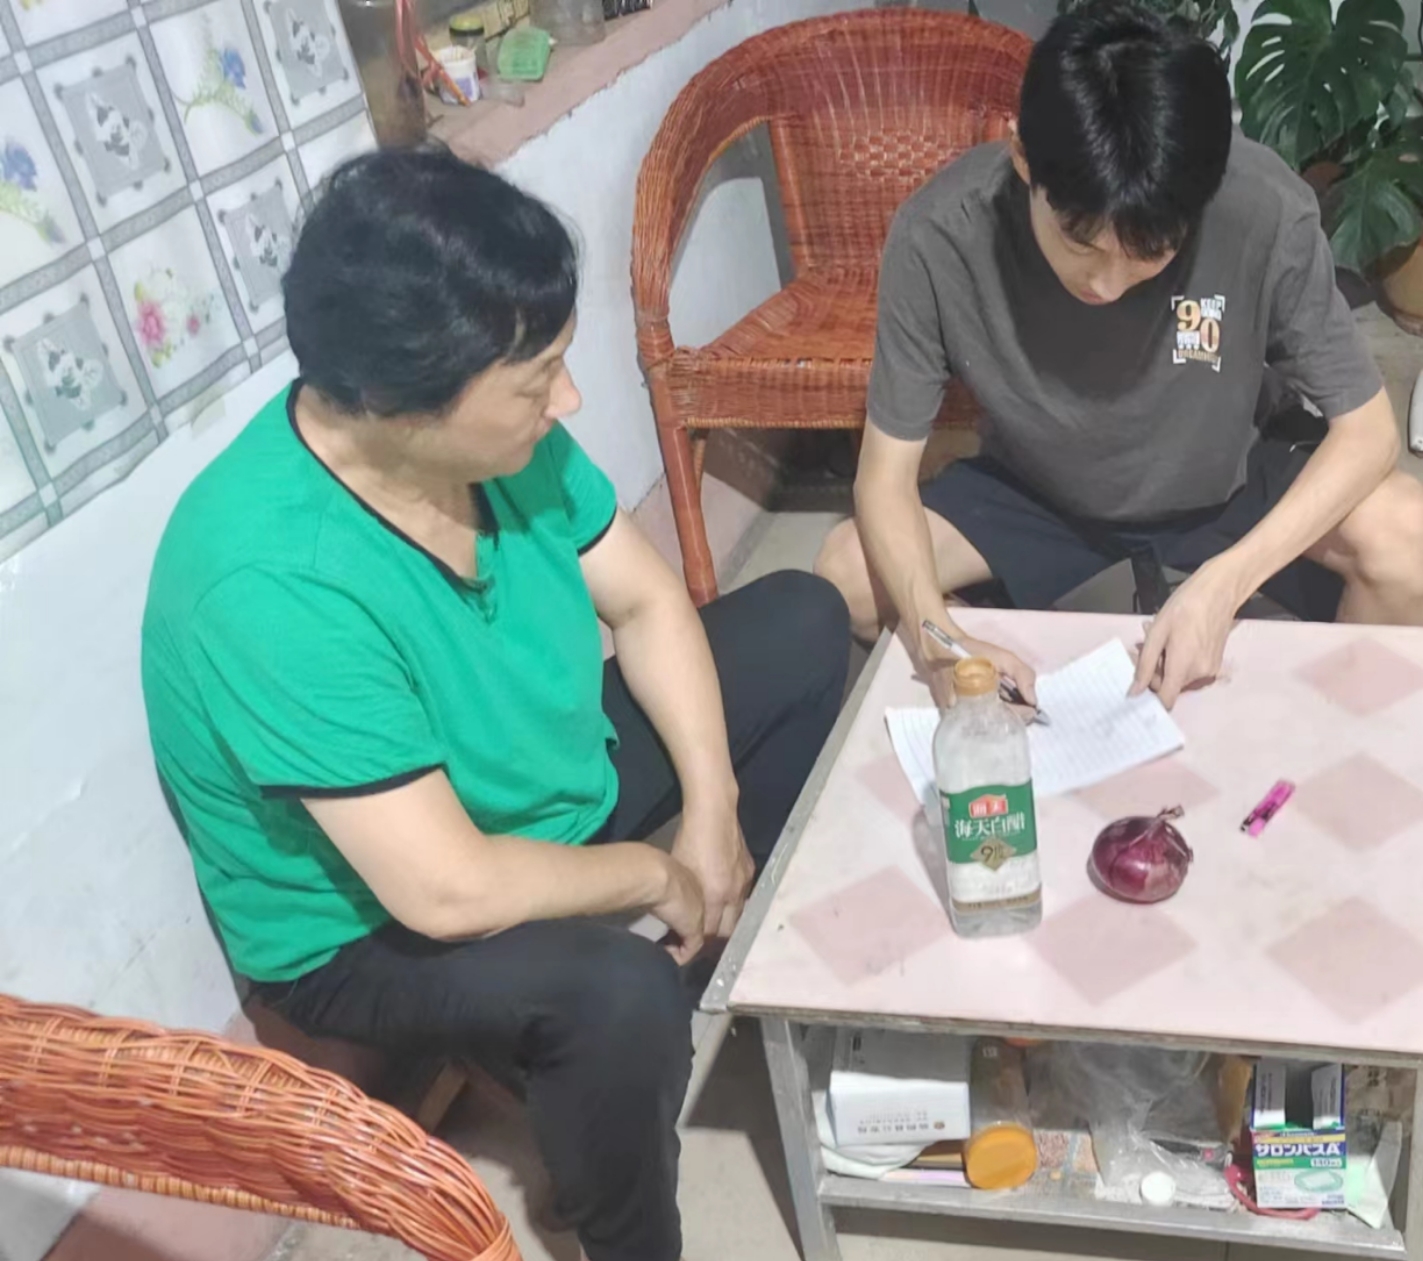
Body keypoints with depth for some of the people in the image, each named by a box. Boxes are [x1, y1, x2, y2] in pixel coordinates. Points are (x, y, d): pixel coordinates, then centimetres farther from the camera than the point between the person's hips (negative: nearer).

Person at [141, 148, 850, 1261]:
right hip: (369, 929, -7)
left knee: (805, 620, 6)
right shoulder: (273, 583, -38)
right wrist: (654, 873, -20)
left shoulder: (491, 431, -16)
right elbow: (449, 890, -36)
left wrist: (711, 811, -11)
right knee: (620, 994, -37)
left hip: (554, 782, 8)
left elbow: (645, 600, -2)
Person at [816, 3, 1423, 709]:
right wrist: (939, 639, -41)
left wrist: (1224, 583, -35)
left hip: (1227, 484, 0)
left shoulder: (1266, 212, -31)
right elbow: (885, 472, -22)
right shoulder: (938, 236, -30)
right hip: (1039, 492, 1)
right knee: (845, 579, -21)